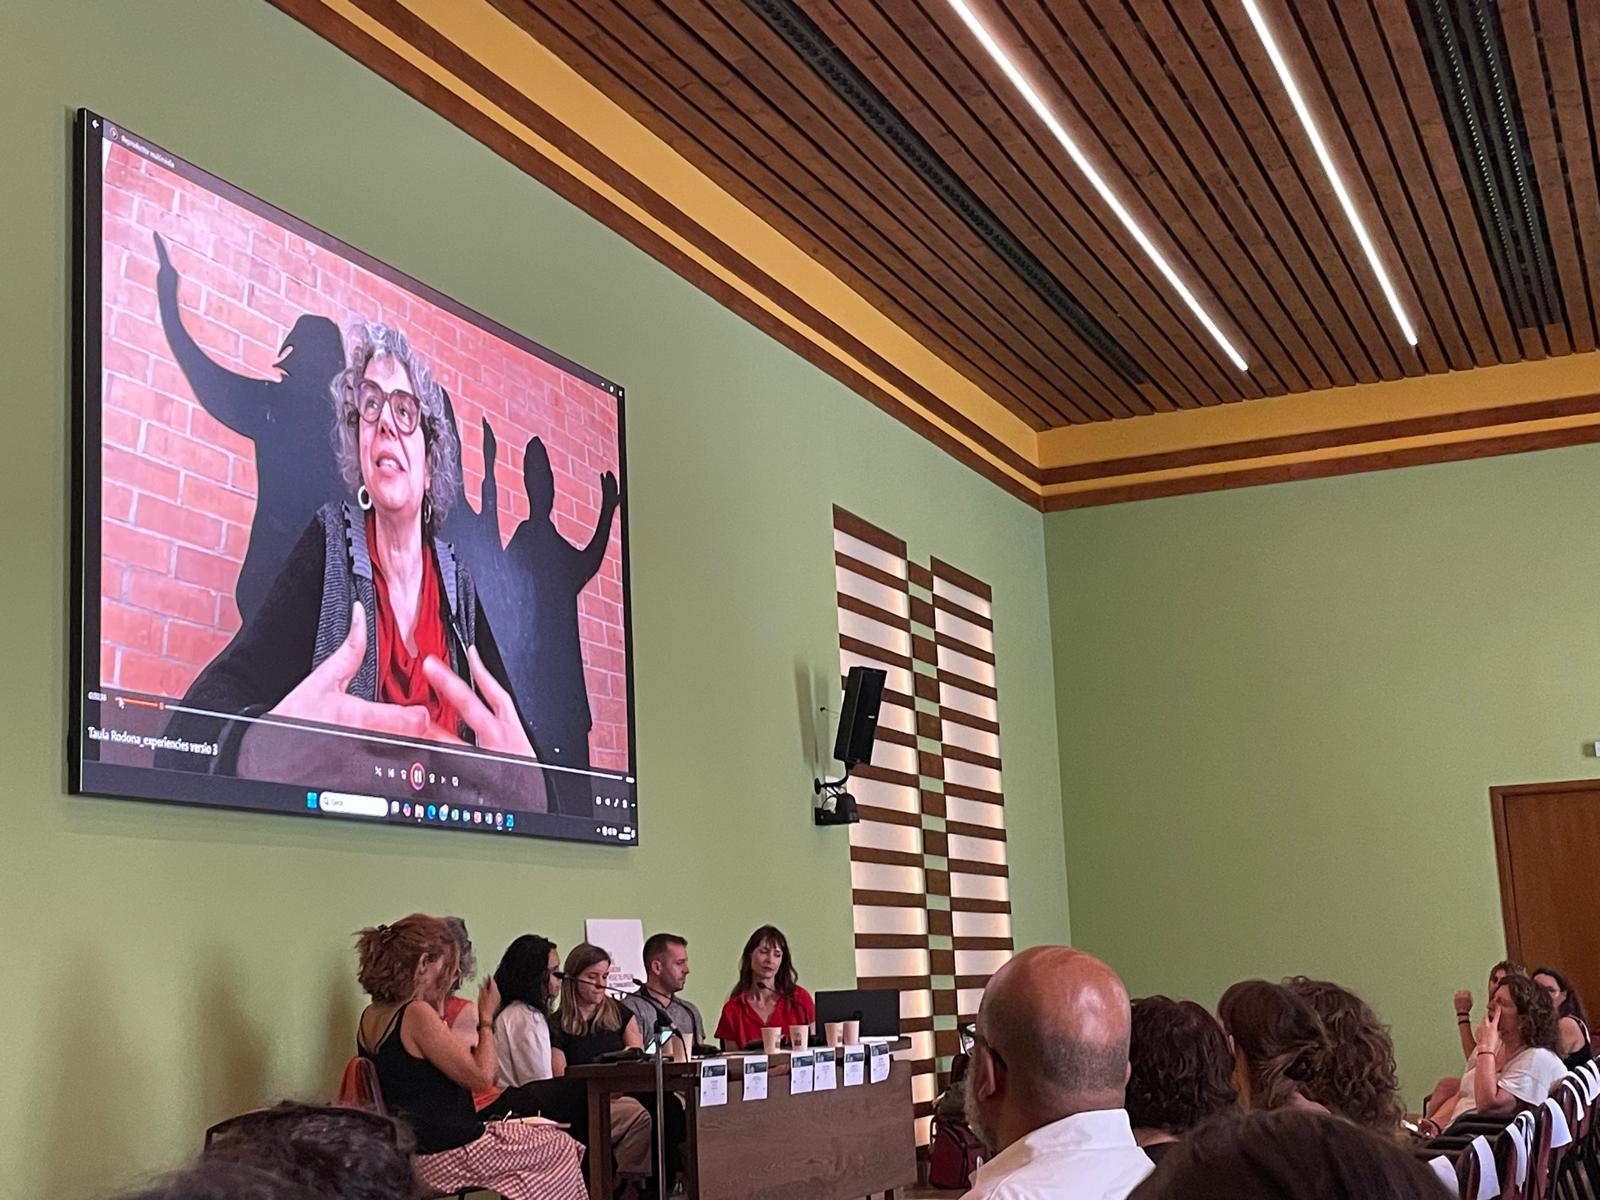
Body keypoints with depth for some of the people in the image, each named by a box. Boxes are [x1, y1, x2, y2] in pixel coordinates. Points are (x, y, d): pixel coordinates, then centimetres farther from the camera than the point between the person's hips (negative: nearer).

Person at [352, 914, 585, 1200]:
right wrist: (487, 1018, -5)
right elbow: (481, 1076, -18)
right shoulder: (417, 1014, -22)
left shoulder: (371, 1016, 6)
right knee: (561, 1147, 11)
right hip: (450, 1159, -9)